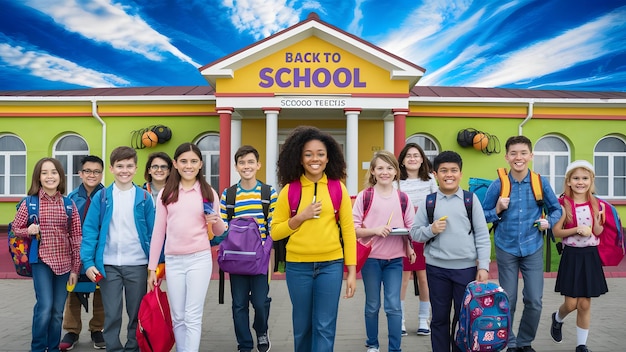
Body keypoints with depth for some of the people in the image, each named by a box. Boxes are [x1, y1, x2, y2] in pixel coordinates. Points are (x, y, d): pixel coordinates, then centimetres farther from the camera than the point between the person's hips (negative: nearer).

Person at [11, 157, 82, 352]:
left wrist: (75, 268, 1)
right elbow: (16, 229, 6)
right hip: (41, 261, -2)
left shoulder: (69, 204, 1)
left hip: (64, 263, 2)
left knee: (57, 312, 9)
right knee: (45, 307, -12)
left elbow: (76, 238, 2)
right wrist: (28, 231, -17)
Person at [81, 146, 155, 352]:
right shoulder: (101, 197, 1)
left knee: (137, 313, 11)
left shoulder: (144, 198, 1)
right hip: (108, 264, 0)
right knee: (111, 314, 8)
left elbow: (152, 232, 2)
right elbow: (90, 230, -1)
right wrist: (88, 262, -10)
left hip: (137, 264, 0)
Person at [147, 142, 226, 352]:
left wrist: (217, 221, -14)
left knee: (193, 317, -2)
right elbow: (158, 232, 7)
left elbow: (219, 232, 9)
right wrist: (152, 267, 5)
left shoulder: (209, 193, 3)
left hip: (200, 259, -2)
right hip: (173, 261, 2)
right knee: (178, 318, 11)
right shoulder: (166, 194, 5)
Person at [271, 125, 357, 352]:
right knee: (302, 325, 14)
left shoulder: (338, 188, 0)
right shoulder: (289, 189, -1)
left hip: (331, 265, 0)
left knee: (325, 327, 3)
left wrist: (352, 271, -1)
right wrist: (301, 217, -12)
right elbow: (275, 232, 3)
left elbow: (348, 230, 2)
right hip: (298, 266, 1)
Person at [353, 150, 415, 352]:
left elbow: (411, 228, 6)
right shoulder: (364, 196, -4)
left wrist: (409, 248, -11)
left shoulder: (403, 198, 4)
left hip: (395, 259, 1)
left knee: (393, 305, 1)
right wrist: (375, 230, -20)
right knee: (372, 305, 11)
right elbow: (353, 228, -6)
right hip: (370, 258, -1)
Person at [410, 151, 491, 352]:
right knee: (439, 318, 12)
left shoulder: (471, 199, 1)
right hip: (436, 268, 1)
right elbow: (415, 233, 4)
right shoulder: (428, 201, 2)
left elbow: (482, 235, 1)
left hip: (466, 268, 0)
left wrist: (483, 266, -4)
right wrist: (431, 230, -15)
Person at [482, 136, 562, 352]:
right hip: (506, 249, -1)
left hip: (533, 248, 1)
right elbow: (483, 215, 1)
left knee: (534, 301, 4)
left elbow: (556, 209, 10)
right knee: (507, 301, 6)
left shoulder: (541, 183, -3)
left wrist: (549, 222, -8)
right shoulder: (498, 185, -7)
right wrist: (498, 210, -17)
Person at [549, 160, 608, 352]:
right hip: (571, 255, -2)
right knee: (571, 304, 1)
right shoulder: (564, 203, -8)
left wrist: (597, 220, -16)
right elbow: (556, 231, -8)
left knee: (585, 304, 6)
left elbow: (598, 233, 3)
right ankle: (557, 319, 35)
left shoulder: (596, 204, 2)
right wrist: (577, 229, -20)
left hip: (590, 255, 3)